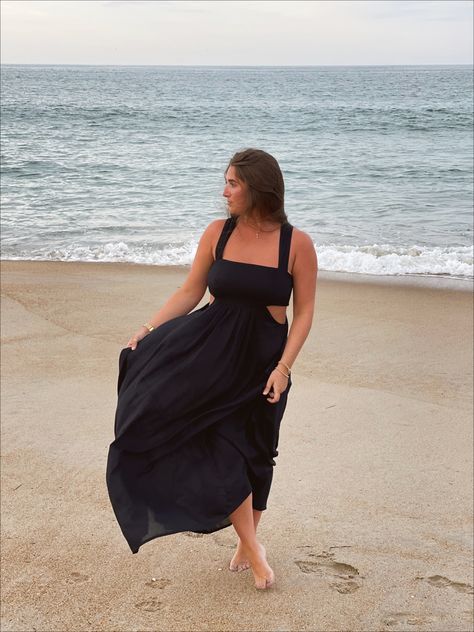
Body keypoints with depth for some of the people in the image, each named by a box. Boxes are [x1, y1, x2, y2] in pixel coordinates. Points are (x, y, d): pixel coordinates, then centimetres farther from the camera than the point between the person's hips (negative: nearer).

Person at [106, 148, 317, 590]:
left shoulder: (297, 244, -8)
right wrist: (149, 329, -7)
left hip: (263, 357, -1)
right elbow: (190, 292, 3)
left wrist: (283, 367, -14)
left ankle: (246, 542, 33)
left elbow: (303, 313, -5)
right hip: (212, 349, 1)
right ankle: (252, 546, 3)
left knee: (254, 453, 12)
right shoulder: (218, 233, -2)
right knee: (221, 448, -11)